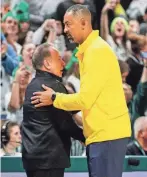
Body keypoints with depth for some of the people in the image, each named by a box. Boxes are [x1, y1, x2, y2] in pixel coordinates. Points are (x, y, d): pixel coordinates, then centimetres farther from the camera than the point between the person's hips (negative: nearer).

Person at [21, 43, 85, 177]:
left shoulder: (33, 86, 15)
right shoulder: (54, 86, -13)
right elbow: (65, 124, -13)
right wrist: (86, 137, 2)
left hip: (32, 154, 9)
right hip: (49, 156, -9)